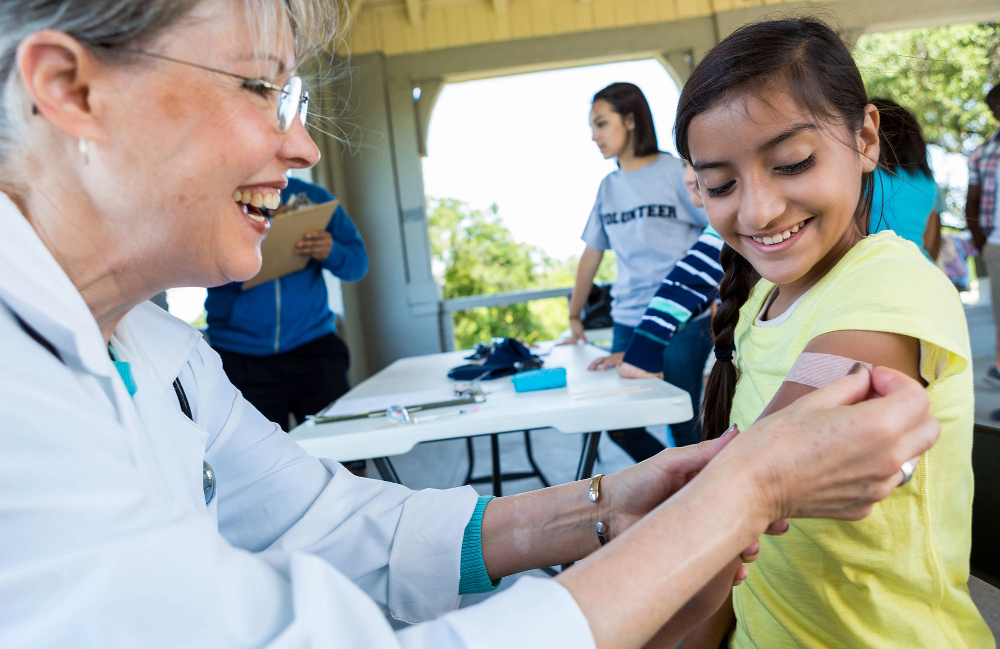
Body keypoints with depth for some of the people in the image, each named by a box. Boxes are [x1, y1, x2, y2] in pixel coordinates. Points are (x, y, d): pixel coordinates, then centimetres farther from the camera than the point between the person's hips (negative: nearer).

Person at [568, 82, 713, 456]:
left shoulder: (674, 172, -3)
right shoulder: (609, 187, 13)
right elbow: (592, 253, 18)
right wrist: (574, 318, 20)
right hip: (627, 322, 5)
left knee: (683, 425, -4)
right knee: (622, 428, 5)